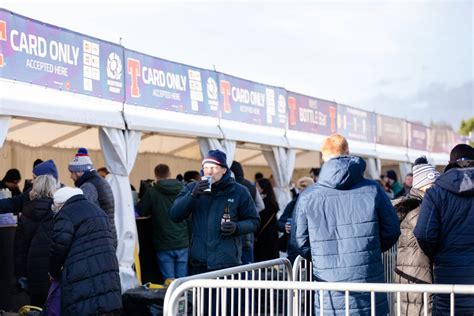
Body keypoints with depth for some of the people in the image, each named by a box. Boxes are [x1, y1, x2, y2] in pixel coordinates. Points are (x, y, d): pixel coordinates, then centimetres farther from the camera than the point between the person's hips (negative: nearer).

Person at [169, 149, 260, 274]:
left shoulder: (239, 192, 5)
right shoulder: (191, 188, 10)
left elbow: (254, 221, 11)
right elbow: (174, 215, 0)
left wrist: (237, 227, -10)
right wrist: (193, 195, -13)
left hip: (227, 263, -2)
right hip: (198, 263, 2)